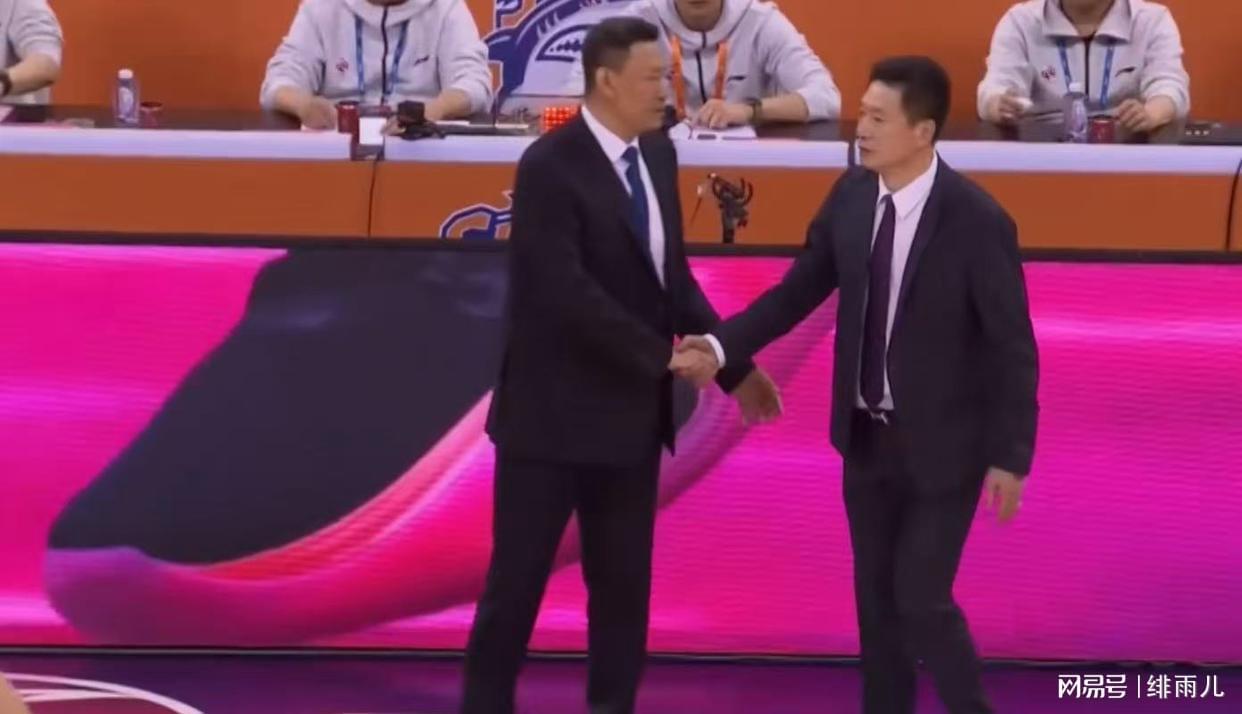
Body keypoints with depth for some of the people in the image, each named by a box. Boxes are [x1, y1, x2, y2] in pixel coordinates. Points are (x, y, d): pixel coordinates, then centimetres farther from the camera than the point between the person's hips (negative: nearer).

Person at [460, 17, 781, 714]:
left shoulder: (657, 153, 6)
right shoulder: (550, 167, -17)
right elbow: (567, 292, -24)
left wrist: (734, 365, 9)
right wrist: (663, 353, -23)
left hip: (631, 411, 7)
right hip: (555, 412, -7)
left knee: (624, 586, 9)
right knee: (518, 581, 1)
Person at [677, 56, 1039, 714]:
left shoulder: (977, 221, -21)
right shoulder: (851, 196, -5)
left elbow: (1012, 347, -16)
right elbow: (799, 289, 3)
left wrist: (1010, 456, -15)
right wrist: (724, 344, -11)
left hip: (942, 445, -6)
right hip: (868, 436, 6)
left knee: (921, 600, -6)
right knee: (876, 598, 13)